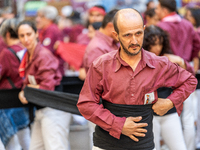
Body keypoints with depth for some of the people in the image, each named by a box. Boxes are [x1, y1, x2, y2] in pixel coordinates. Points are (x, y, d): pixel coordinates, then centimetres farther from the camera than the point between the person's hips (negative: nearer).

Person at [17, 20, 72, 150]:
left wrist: (30, 89, -3)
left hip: (52, 111, -10)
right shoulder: (27, 57, 15)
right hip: (40, 110, 10)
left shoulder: (44, 55, -13)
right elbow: (27, 83, 18)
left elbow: (47, 86, -20)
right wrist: (23, 93, -5)